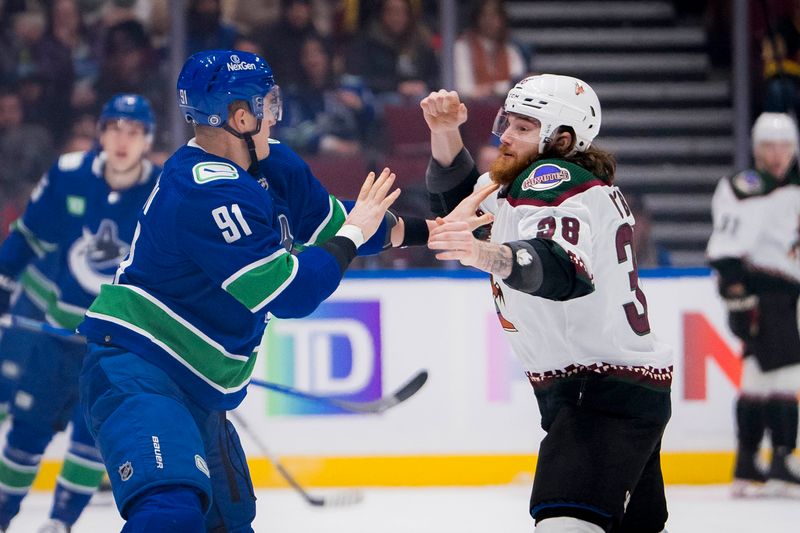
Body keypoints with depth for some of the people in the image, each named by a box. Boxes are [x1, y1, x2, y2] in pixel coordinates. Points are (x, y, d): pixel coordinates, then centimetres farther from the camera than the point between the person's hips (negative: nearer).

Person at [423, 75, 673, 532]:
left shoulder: (552, 178, -15)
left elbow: (561, 269, -35)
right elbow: (458, 194, 27)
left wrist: (487, 255, -54)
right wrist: (445, 133, 8)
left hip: (606, 387, -12)